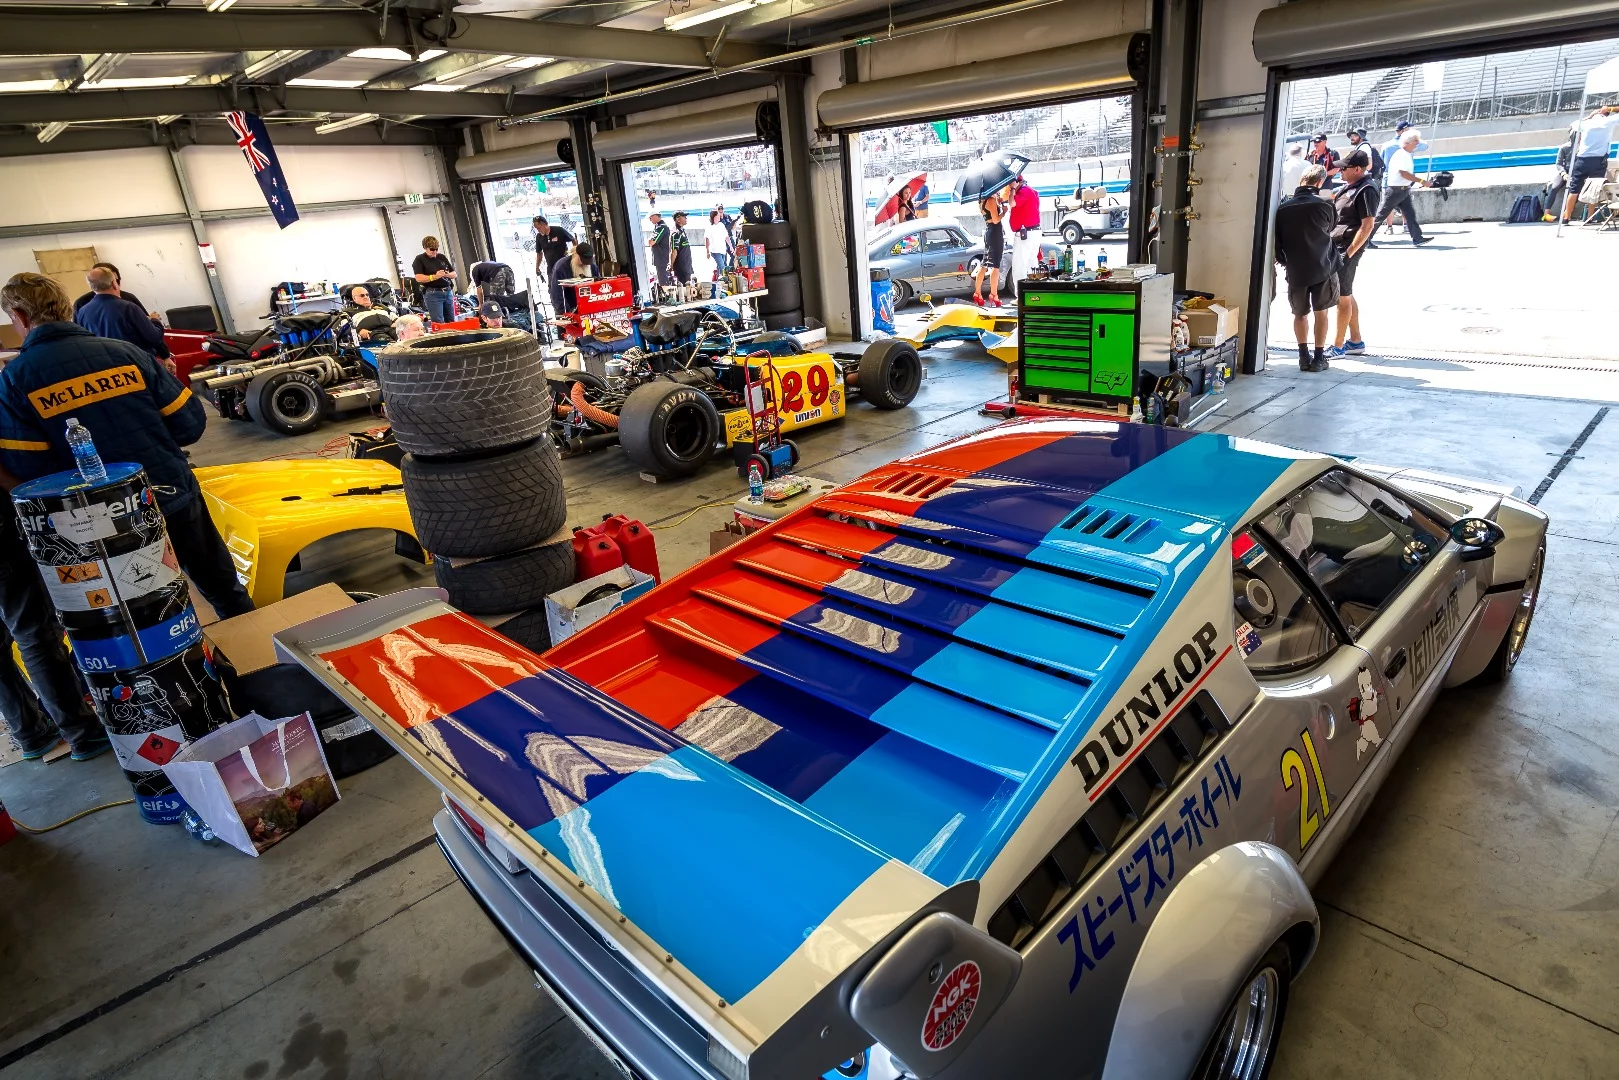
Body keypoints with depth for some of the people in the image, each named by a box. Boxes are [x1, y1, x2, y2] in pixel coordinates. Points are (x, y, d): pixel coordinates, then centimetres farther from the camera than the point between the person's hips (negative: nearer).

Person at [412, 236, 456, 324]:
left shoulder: (442, 257, 14)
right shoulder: (419, 260, 0)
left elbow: (454, 274, 15)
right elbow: (419, 278, -11)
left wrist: (447, 274, -8)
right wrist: (434, 276, -22)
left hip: (448, 292, 5)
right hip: (433, 294, -5)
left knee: (451, 321, 7)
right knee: (438, 323, -9)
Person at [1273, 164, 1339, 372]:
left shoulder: (1283, 207, -5)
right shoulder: (1324, 205, -9)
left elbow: (1277, 241, 1)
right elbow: (1329, 229, 9)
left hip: (1295, 271, 1)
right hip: (1323, 268, -1)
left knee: (1300, 314, 15)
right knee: (1321, 312, 11)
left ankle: (1304, 356, 9)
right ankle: (1319, 357, 11)